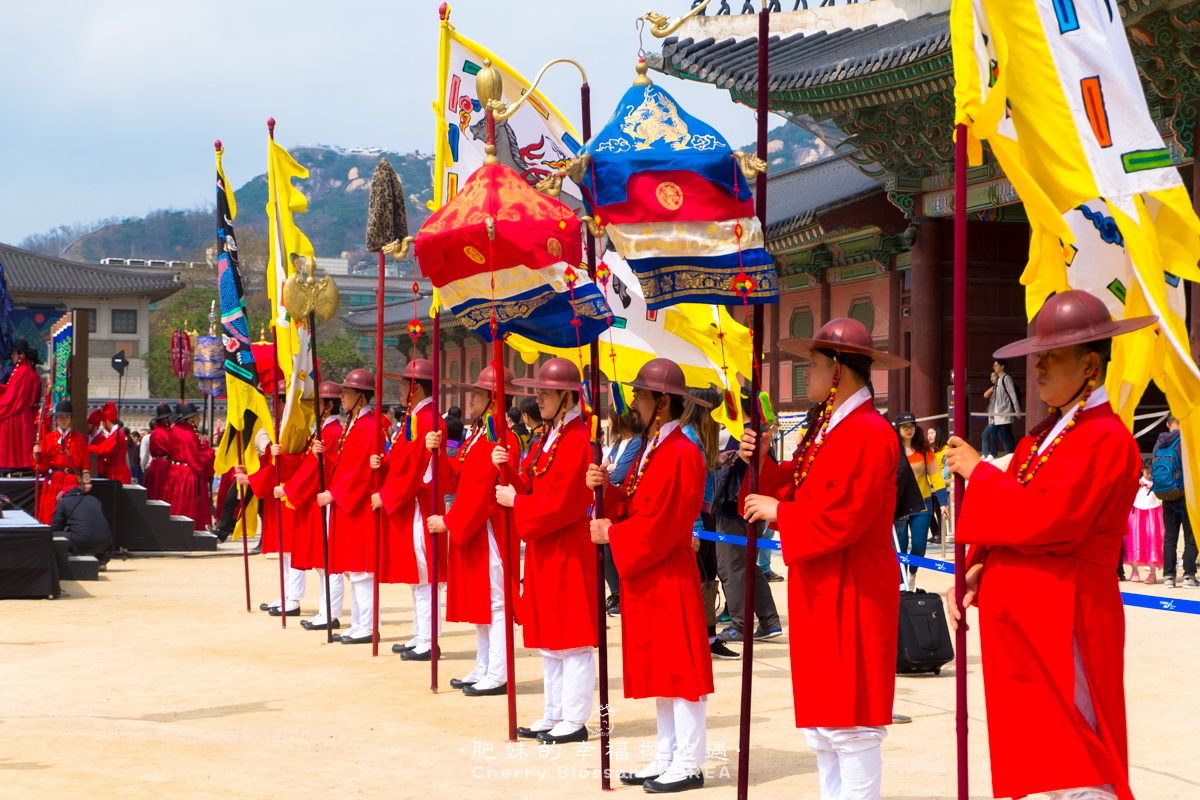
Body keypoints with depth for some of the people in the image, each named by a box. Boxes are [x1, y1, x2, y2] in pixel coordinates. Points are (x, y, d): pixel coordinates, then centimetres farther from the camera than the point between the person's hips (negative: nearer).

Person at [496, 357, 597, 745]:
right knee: (549, 639, 14)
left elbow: (563, 506, -20)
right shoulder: (549, 438, 13)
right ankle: (553, 715, 21)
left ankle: (575, 721, 3)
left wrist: (516, 503, -11)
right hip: (545, 550, 10)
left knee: (572, 639, -2)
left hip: (569, 552, -10)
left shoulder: (578, 441, -16)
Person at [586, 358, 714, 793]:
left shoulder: (681, 455, -17)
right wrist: (605, 489, -1)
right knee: (658, 669, 14)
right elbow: (633, 509, 15)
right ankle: (667, 757, 22)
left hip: (670, 576, -10)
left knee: (680, 669, -3)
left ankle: (689, 764, 2)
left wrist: (611, 535, -11)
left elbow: (658, 527, -20)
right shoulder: (650, 450, 14)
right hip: (645, 578, 10)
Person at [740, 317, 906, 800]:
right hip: (819, 597, 10)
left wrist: (777, 512, -12)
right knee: (821, 725, 15)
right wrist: (762, 467, 1)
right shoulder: (824, 430, 15)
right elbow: (803, 496, 14)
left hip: (852, 600, -10)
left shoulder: (869, 434, -17)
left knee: (851, 726, -6)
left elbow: (839, 520, -22)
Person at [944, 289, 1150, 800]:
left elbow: (1045, 520, -23)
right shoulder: (1045, 435, 15)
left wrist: (978, 473, -11)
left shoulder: (1106, 438, -14)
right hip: (1024, 616, 9)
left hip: (1064, 620, -9)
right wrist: (975, 573, 1)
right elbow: (1013, 514, 17)